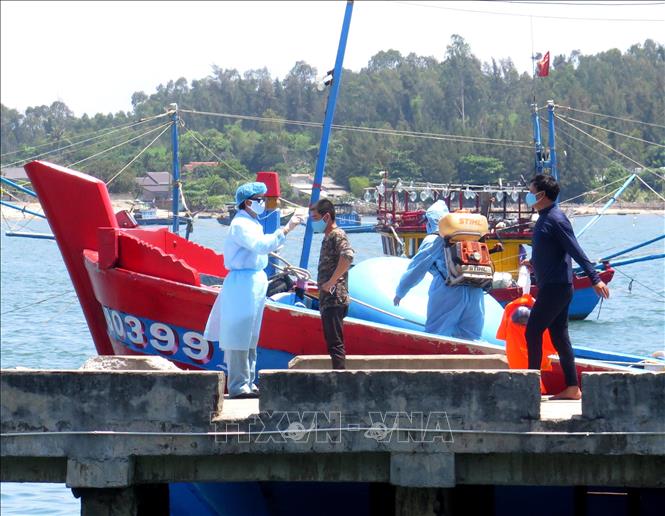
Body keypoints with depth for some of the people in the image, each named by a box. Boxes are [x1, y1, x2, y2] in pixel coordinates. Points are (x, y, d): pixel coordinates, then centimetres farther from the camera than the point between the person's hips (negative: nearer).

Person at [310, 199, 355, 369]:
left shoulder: (337, 235, -11)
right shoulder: (328, 237, 19)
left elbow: (347, 257, -29)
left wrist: (330, 282, -25)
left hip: (335, 299, -10)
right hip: (327, 300, 10)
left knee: (335, 344, -13)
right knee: (332, 344, 12)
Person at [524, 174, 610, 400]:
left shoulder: (556, 219, -15)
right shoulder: (544, 218, 14)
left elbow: (576, 251, -21)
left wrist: (595, 278, -25)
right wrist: (534, 262, 49)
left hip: (556, 287, -10)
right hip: (550, 286, 10)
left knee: (533, 331, -7)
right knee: (559, 336, 9)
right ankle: (572, 388, 11)